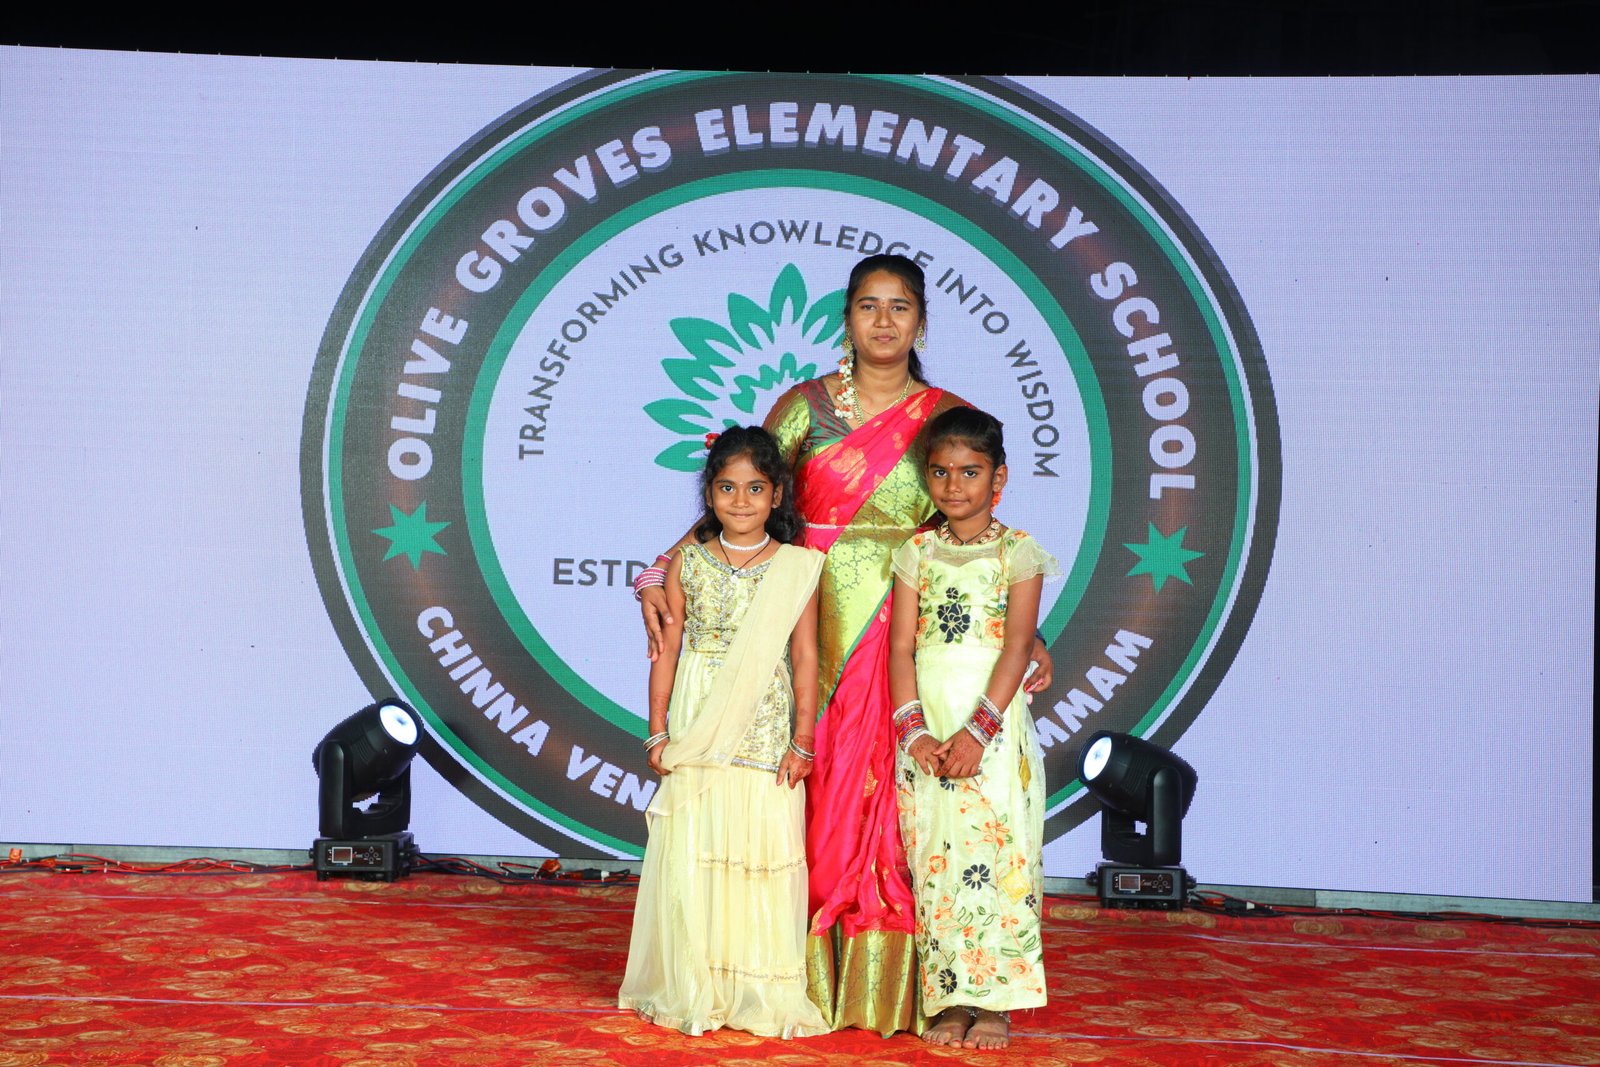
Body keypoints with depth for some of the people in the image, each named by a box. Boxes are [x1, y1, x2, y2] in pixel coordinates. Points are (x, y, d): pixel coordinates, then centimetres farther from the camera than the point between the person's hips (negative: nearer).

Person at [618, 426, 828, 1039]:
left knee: (764, 848, -1)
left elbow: (804, 656, 0)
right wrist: (658, 731, 2)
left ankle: (759, 994, 9)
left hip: (763, 732, -1)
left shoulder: (794, 568, 0)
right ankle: (687, 990, 12)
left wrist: (801, 742, -3)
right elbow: (668, 649, 6)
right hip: (696, 731, 1)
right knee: (688, 854, 2)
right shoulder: (688, 563, 4)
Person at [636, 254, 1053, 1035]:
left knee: (890, 802, -2)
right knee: (812, 799, 0)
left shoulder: (949, 419, 6)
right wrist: (660, 575, -7)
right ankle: (809, 983, 8)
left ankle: (886, 988, 6)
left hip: (908, 641, 0)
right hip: (815, 633, 1)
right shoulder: (805, 406, 7)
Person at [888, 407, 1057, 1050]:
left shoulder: (1017, 552, 0)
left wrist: (977, 730, -17)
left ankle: (994, 1003, 2)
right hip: (927, 729, 3)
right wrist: (914, 730, -10)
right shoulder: (917, 553, 8)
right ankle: (949, 1002, 9)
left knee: (995, 854, -4)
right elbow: (901, 646, 2)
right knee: (934, 862, 3)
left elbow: (1017, 646, -8)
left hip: (993, 724, -3)